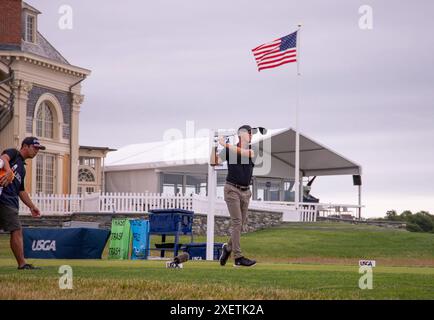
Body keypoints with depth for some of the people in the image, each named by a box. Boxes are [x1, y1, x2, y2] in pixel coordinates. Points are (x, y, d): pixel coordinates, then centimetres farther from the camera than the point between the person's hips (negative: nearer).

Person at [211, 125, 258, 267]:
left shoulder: (253, 151, 6)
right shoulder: (228, 150, 0)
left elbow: (245, 153, -17)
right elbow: (214, 162, -9)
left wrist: (225, 145, -21)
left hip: (246, 191, 4)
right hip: (232, 189, -4)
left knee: (242, 224, 6)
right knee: (237, 222, -11)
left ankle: (228, 247, 28)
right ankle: (238, 258, -13)